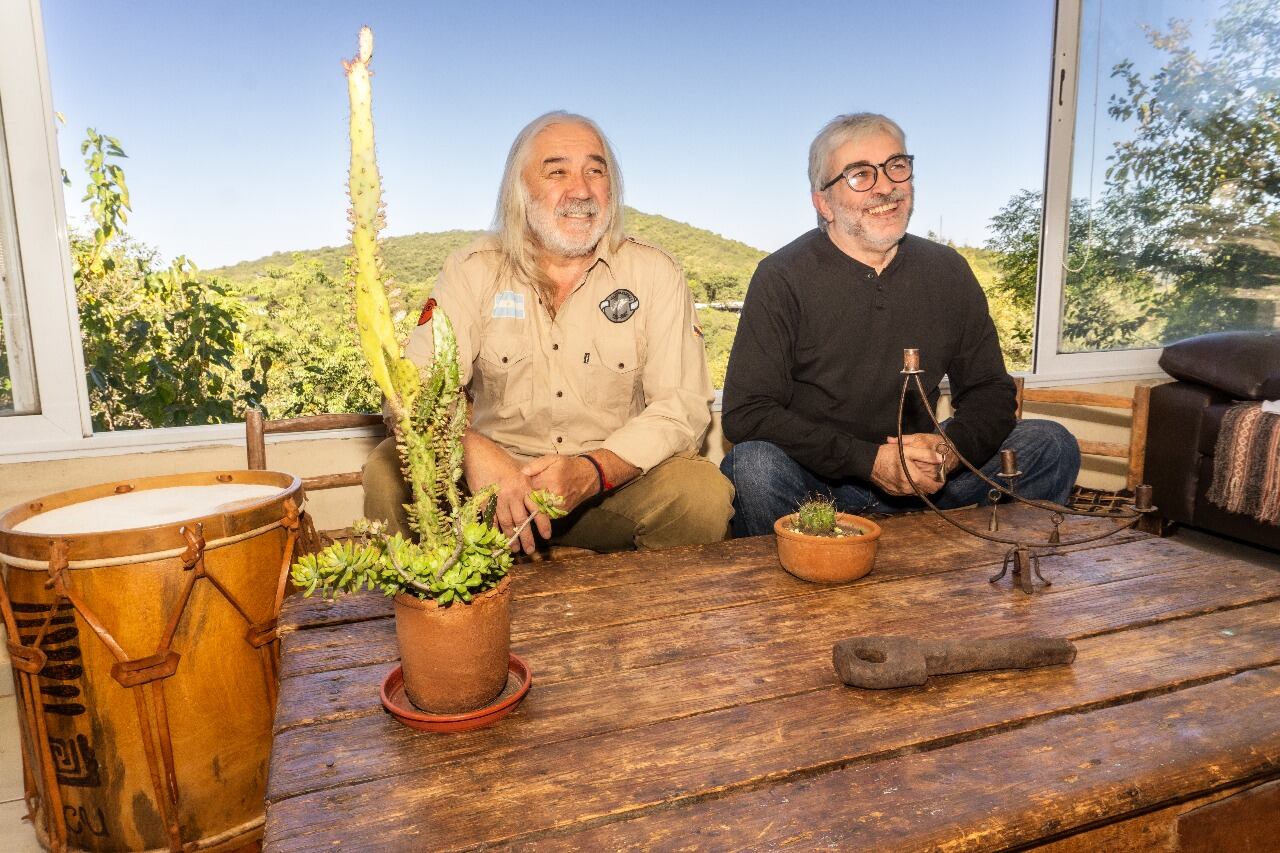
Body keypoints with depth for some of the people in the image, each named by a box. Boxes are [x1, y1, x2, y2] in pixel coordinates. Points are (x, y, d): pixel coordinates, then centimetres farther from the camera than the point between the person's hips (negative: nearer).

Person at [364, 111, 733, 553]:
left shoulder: (654, 273, 0)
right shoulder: (472, 271, 2)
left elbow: (683, 406, -9)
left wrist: (593, 471, -27)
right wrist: (472, 451, -31)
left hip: (615, 488, 0)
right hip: (490, 481, 1)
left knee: (704, 491, -28)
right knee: (388, 471, -23)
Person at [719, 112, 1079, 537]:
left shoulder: (947, 271, 6)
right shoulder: (782, 278, -9)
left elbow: (990, 390, 11)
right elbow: (744, 414, -14)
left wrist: (952, 448, -14)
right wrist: (869, 460, -21)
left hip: (925, 486, 5)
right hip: (817, 483, -4)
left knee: (1051, 445, -8)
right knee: (753, 465, -35)